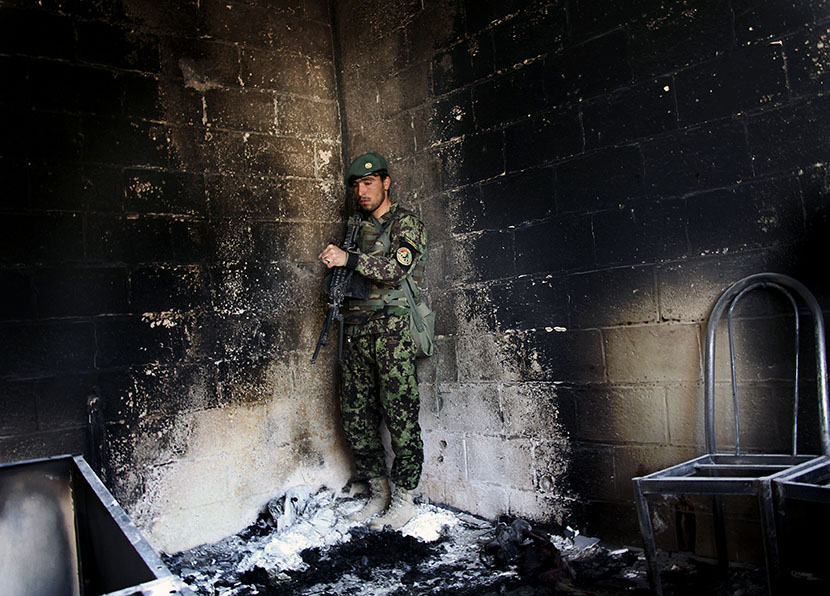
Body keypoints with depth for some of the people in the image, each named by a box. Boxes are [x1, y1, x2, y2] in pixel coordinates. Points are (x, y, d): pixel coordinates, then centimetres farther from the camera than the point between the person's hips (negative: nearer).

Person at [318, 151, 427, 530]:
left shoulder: (405, 222, 1)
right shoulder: (357, 227, 21)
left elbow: (397, 267, -16)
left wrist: (348, 259, -20)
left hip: (391, 328, -7)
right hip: (356, 331, 7)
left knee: (400, 415, -5)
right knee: (355, 415, 6)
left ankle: (403, 500, 5)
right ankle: (378, 493, 19)